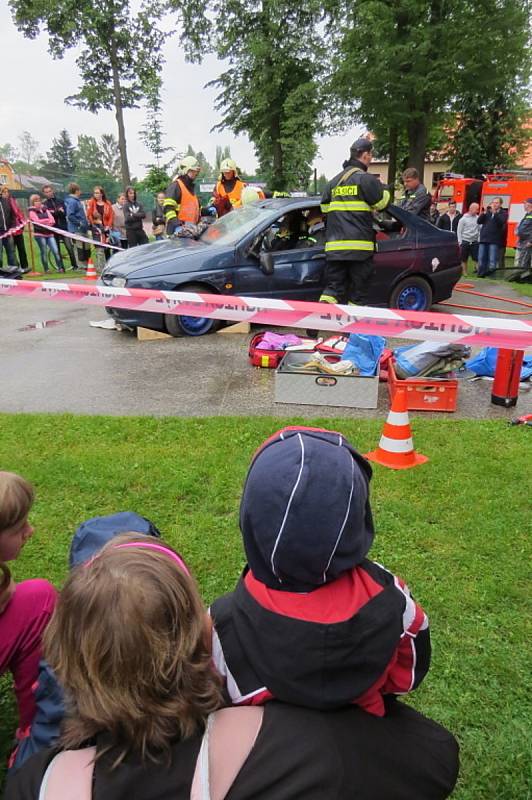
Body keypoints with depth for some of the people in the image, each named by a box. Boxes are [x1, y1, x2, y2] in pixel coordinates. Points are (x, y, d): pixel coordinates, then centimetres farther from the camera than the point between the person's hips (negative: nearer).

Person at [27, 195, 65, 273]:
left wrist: (43, 222, -12)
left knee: (56, 251, -6)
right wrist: (48, 221, -3)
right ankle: (46, 269, 4)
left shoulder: (45, 209, 17)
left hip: (49, 234, 4)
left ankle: (60, 267, -2)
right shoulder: (32, 211, 4)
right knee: (44, 252, -2)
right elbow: (37, 221, -10)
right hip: (39, 234, -4)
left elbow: (52, 220, 5)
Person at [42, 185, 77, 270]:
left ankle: (74, 265, 1)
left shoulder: (60, 202, 12)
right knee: (57, 250, 2)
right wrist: (58, 211, -14)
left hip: (63, 228, 0)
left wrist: (53, 212, -13)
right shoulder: (44, 204, 8)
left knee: (70, 247, -8)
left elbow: (64, 213, 0)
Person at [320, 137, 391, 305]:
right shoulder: (366, 179, -5)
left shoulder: (335, 180, 17)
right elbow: (382, 203, -1)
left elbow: (324, 207, 20)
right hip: (359, 245, -6)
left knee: (333, 286, 7)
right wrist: (385, 191, 19)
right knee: (358, 290, 3)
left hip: (334, 245, 6)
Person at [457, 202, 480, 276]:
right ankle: (465, 273, 16)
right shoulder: (463, 219, -3)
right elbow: (459, 231, -1)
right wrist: (460, 242, -6)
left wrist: (479, 239, -2)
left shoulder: (478, 218, 1)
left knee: (476, 258, -5)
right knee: (464, 259, 6)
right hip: (465, 241, -1)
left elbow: (480, 230, 6)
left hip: (474, 242, 1)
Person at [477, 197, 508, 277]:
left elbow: (501, 221, -12)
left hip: (495, 241, -4)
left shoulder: (503, 213, 7)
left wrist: (495, 212, -18)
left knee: (492, 261, -10)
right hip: (483, 239, 4)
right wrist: (485, 212, -8)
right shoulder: (487, 212, 16)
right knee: (481, 260, 4)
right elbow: (479, 221, 5)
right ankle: (481, 275, 12)